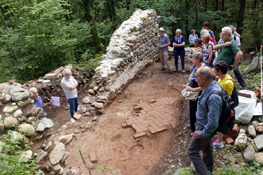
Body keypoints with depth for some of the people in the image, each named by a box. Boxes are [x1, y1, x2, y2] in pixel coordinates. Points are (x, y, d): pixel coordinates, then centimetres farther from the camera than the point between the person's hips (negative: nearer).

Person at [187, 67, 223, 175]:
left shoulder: (213, 97, -38)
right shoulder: (213, 84, -8)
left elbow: (213, 122, -32)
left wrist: (202, 133, -20)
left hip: (206, 128, -10)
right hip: (204, 124, 10)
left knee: (192, 151, 6)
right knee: (206, 147, 29)